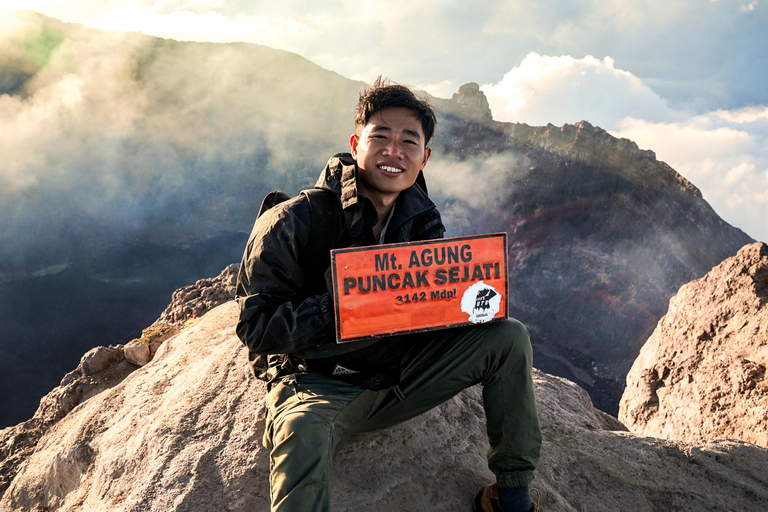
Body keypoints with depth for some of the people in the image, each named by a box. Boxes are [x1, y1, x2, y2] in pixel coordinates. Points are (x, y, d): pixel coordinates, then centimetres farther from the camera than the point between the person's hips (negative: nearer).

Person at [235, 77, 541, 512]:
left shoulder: (423, 221, 4)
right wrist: (339, 309, -32)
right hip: (317, 380, -5)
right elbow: (256, 323, -17)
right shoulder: (294, 222, -13)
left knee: (509, 336, -6)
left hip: (398, 374, 6)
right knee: (303, 432, -42)